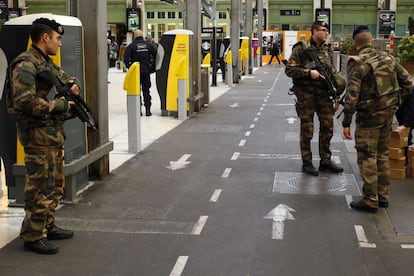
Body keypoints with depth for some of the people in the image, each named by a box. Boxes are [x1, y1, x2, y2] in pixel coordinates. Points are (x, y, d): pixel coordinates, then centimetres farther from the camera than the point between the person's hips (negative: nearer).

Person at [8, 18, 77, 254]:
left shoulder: (48, 64, 15)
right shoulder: (25, 65, -14)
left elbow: (68, 78, 30)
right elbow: (25, 102, -24)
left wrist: (74, 85, 6)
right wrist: (59, 105, -17)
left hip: (54, 134, 10)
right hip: (38, 136, -10)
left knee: (55, 186, 17)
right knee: (41, 188, -6)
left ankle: (48, 226, 28)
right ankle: (33, 236, 2)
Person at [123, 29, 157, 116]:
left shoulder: (131, 46, -5)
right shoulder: (149, 45, 3)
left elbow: (126, 58, -14)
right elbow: (156, 55, 0)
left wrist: (129, 67, -3)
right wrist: (152, 67, 6)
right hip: (146, 71, 2)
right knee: (146, 91, 9)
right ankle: (148, 110, 7)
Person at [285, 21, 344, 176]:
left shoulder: (327, 50, 11)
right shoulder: (301, 48, -7)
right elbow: (289, 70, -11)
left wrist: (336, 96, 13)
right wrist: (309, 72, -21)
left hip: (324, 94, 6)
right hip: (306, 94, -6)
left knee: (327, 128, 8)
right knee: (307, 130, 2)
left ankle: (325, 161, 20)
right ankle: (306, 163, 14)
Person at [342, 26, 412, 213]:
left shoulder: (357, 64, -14)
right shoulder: (387, 58, 6)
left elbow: (352, 95, -19)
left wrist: (346, 123, -15)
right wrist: (396, 102, 19)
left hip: (369, 115, -7)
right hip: (388, 113, 7)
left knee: (367, 157, 1)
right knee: (382, 154, 18)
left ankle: (370, 201, 4)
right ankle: (383, 196, 25)